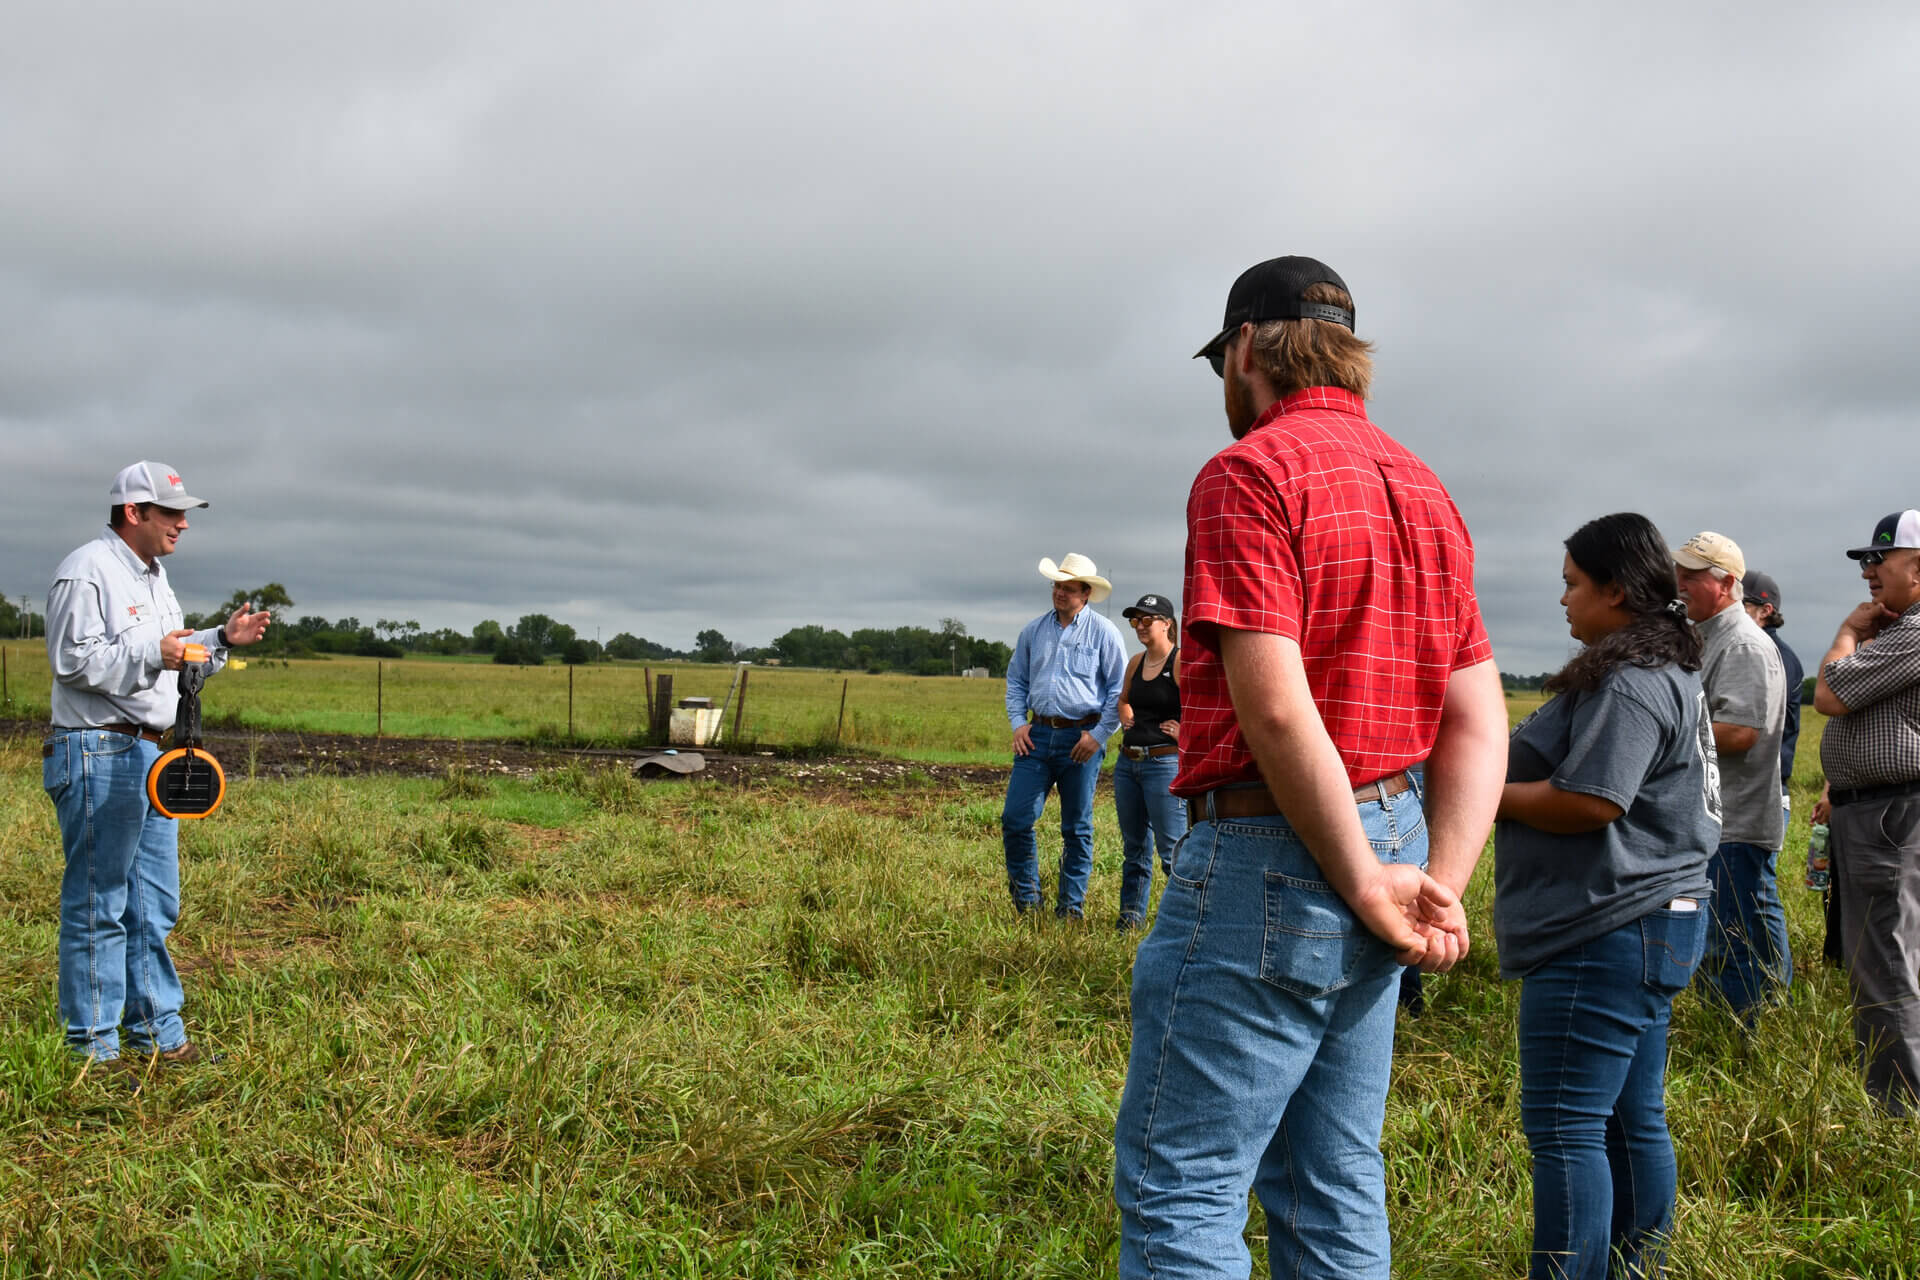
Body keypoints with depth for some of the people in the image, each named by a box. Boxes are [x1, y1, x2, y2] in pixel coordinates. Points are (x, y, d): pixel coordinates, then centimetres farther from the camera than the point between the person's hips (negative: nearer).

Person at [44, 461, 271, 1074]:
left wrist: (221, 639, 13)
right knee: (97, 906, -3)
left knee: (154, 907, 13)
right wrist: (153, 653, -24)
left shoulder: (153, 576, 19)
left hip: (153, 756, 10)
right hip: (97, 755, -10)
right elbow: (73, 660, -19)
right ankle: (94, 1046, 5)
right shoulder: (87, 571, -11)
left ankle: (158, 1033, 21)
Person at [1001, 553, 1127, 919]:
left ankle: (1070, 909, 14)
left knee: (1077, 828, 5)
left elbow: (1120, 689, -1)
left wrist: (1099, 735, -8)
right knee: (1015, 818, -4)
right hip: (1038, 735, 3)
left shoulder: (1103, 632, -1)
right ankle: (1026, 899, 12)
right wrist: (1018, 722, 4)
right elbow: (1016, 680, 18)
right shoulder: (1033, 631, 10)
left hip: (1081, 738, -3)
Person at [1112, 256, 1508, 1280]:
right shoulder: (1423, 489, 16)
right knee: (1333, 1190, 16)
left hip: (1270, 854, -9)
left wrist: (1366, 885, -14)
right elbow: (1478, 716, 11)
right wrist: (1443, 886, 3)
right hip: (1384, 835, 9)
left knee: (1178, 1187, -2)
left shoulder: (1250, 473, -10)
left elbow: (1274, 706, -21)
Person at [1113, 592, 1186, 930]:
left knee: (1172, 850, -6)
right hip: (1128, 762, 8)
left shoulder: (1181, 661, -10)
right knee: (1134, 847, 14)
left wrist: (1186, 730, -14)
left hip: (1165, 763, -8)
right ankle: (1130, 918, 21)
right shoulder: (1136, 662, 12)